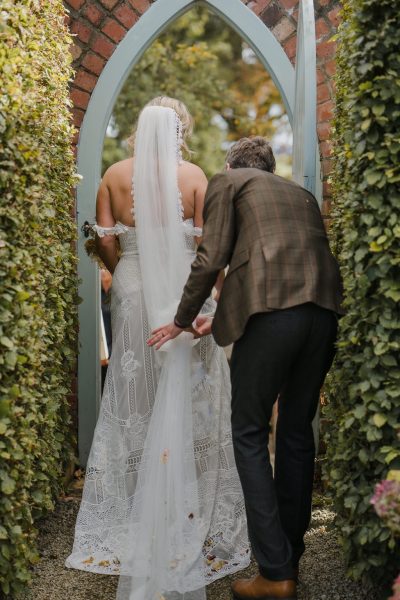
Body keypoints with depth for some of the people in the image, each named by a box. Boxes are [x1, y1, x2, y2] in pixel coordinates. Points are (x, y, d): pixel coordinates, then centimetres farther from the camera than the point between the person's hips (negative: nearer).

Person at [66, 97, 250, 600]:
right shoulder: (193, 175, -5)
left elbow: (104, 241, -1)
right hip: (185, 291, -2)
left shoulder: (115, 175, 1)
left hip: (132, 293, 2)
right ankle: (187, 502, 16)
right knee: (187, 399, 8)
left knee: (135, 395, 12)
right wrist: (211, 296, 0)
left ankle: (132, 502, 21)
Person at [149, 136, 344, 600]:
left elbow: (211, 258, 3)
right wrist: (223, 320, 35)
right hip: (323, 309, 6)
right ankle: (291, 556, 24)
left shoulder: (227, 182, 13)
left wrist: (182, 321, 16)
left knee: (249, 435, 2)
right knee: (297, 431, 15)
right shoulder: (300, 193, 30)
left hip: (272, 310, -6)